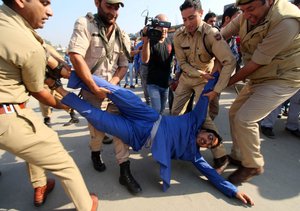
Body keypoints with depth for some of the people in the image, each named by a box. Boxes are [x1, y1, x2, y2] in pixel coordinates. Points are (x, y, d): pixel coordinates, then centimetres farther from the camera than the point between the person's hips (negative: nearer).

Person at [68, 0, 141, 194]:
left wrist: (112, 83, -12)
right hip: (90, 88, -4)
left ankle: (125, 172, 9)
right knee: (98, 128, 4)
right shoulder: (84, 24, -9)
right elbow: (76, 56, -20)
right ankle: (96, 153, 39)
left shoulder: (122, 36, 6)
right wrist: (95, 88, -22)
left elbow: (124, 66, 6)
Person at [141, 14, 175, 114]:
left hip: (166, 83, 5)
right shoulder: (151, 41, -12)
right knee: (156, 110, -8)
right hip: (153, 83, -5)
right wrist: (146, 41, -37)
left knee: (162, 110, 17)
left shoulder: (170, 41, 1)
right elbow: (145, 60, -27)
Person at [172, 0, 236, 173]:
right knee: (174, 112, 7)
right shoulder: (178, 36, -11)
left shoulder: (211, 34, -23)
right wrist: (200, 73, -19)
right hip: (186, 78, 5)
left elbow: (230, 61, -29)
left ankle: (221, 157, -3)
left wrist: (217, 90, -34)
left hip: (204, 80, -5)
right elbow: (182, 63, -5)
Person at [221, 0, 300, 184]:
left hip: (282, 79, -8)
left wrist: (227, 83, -14)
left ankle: (253, 166, 5)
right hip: (259, 78, 8)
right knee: (235, 113, 8)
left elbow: (255, 64, -24)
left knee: (244, 119, -18)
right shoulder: (249, 16, -3)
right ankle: (238, 156, 25)